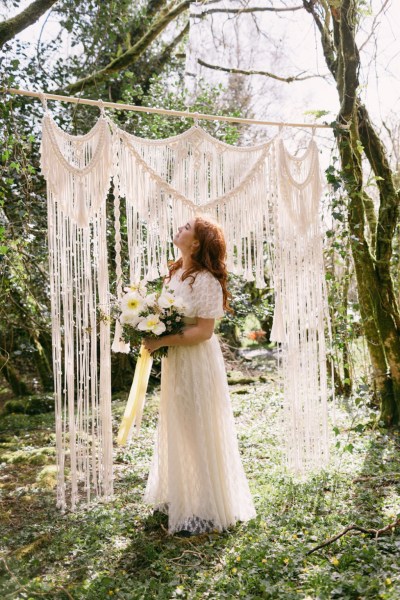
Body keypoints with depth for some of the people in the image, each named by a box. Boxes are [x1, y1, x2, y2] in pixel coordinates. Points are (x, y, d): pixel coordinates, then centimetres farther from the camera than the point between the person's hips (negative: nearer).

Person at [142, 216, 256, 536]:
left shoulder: (206, 281, -19)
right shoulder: (175, 274, 7)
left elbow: (203, 331, -22)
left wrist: (162, 341, -24)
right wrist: (150, 334, -1)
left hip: (198, 363, -9)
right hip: (175, 362, 9)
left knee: (199, 434, 4)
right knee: (176, 431, 19)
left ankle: (204, 510, 21)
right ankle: (179, 496, 38)